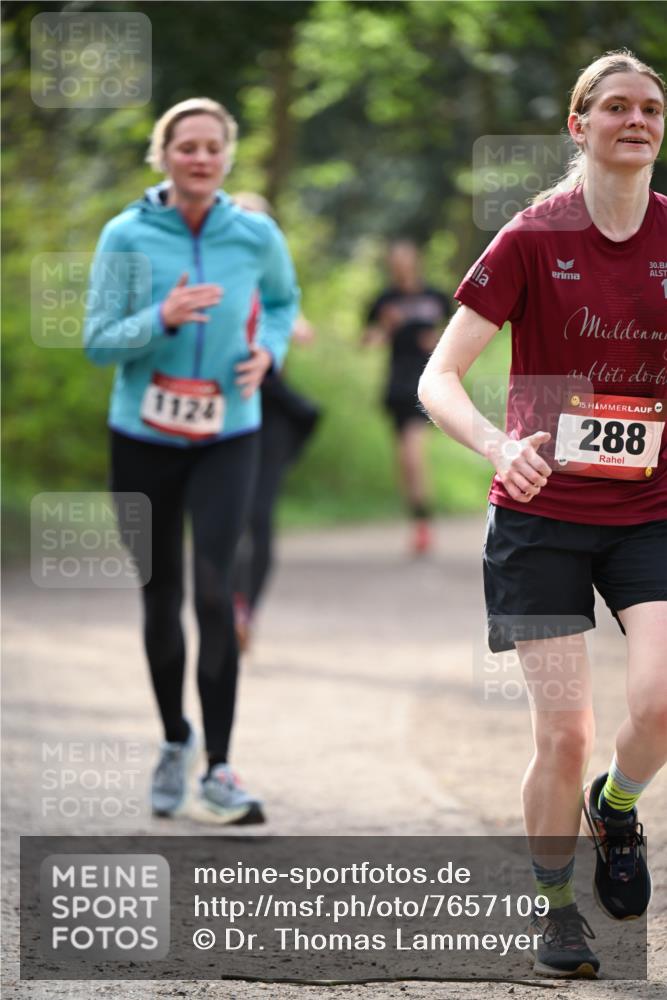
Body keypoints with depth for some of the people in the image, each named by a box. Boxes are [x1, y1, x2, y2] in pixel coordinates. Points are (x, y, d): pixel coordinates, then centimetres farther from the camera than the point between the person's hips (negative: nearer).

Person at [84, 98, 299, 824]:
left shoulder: (256, 235, -3)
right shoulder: (126, 236, -8)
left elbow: (283, 300, 18)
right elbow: (98, 342, -8)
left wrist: (269, 349, -2)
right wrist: (162, 318, -25)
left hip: (226, 439, 0)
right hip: (144, 438, 1)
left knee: (214, 590, -15)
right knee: (160, 596, 10)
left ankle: (219, 770, -12)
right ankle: (174, 742, 32)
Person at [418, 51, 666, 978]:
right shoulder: (534, 237, -7)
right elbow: (439, 378, -10)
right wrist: (501, 447, -28)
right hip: (543, 513, -2)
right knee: (564, 732, -6)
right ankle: (557, 906, 17)